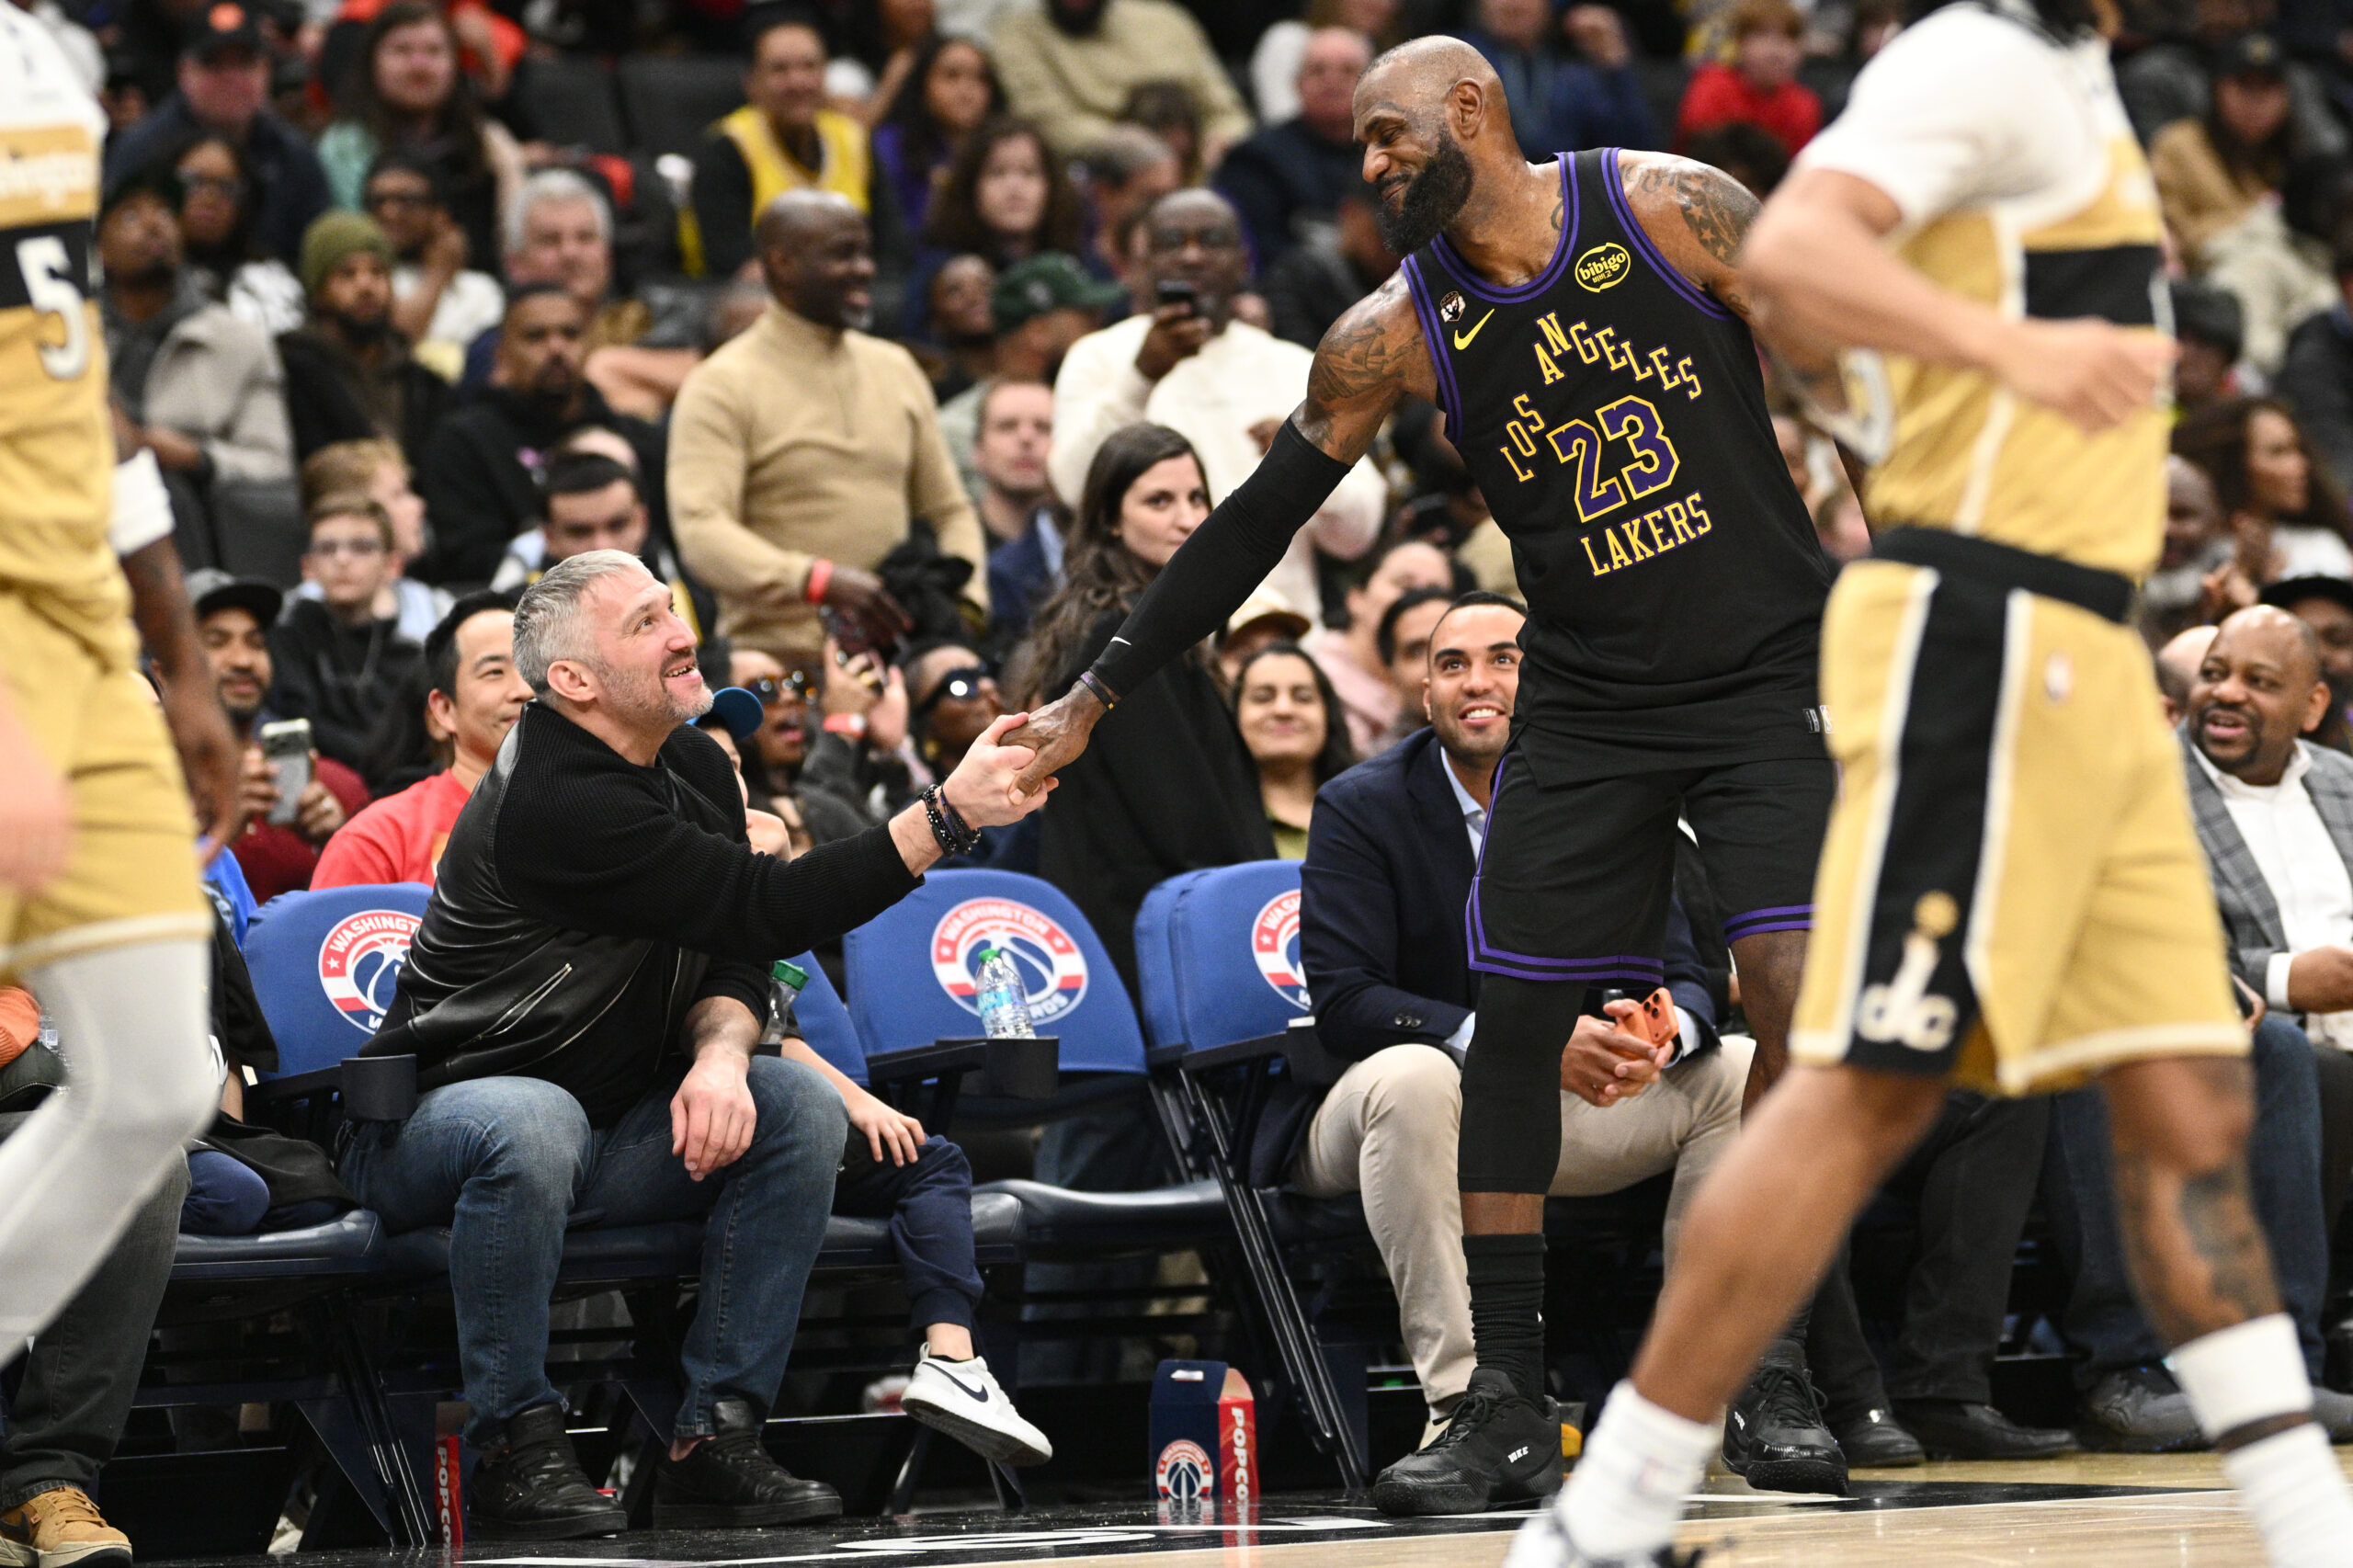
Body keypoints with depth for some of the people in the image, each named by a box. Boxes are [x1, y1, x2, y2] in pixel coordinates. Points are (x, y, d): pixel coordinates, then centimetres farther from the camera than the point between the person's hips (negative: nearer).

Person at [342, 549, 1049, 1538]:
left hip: (612, 1125, 8)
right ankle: (514, 1449, -26)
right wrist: (949, 815, -31)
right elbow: (773, 908, -28)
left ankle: (714, 1439, -14)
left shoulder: (696, 767, 5)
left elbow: (736, 954, 6)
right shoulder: (555, 804, -25)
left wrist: (721, 1052, -18)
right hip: (440, 1115, -8)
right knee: (532, 1124, -41)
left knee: (802, 1108, -13)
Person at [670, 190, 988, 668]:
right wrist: (821, 581, -27)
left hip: (898, 657, 5)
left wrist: (967, 601, 3)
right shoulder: (722, 387, -2)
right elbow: (700, 532, -14)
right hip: (777, 661, -5)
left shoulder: (897, 370, 18)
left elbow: (949, 509, 23)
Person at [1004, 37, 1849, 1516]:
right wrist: (1097, 696, 0)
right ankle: (1506, 1407, 4)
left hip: (1769, 673, -3)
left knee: (1796, 995, -15)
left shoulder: (1670, 206, -9)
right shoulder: (1397, 331, -1)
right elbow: (1258, 522, 3)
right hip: (1588, 709, 4)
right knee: (1511, 1020, -2)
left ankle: (1774, 1386, -4)